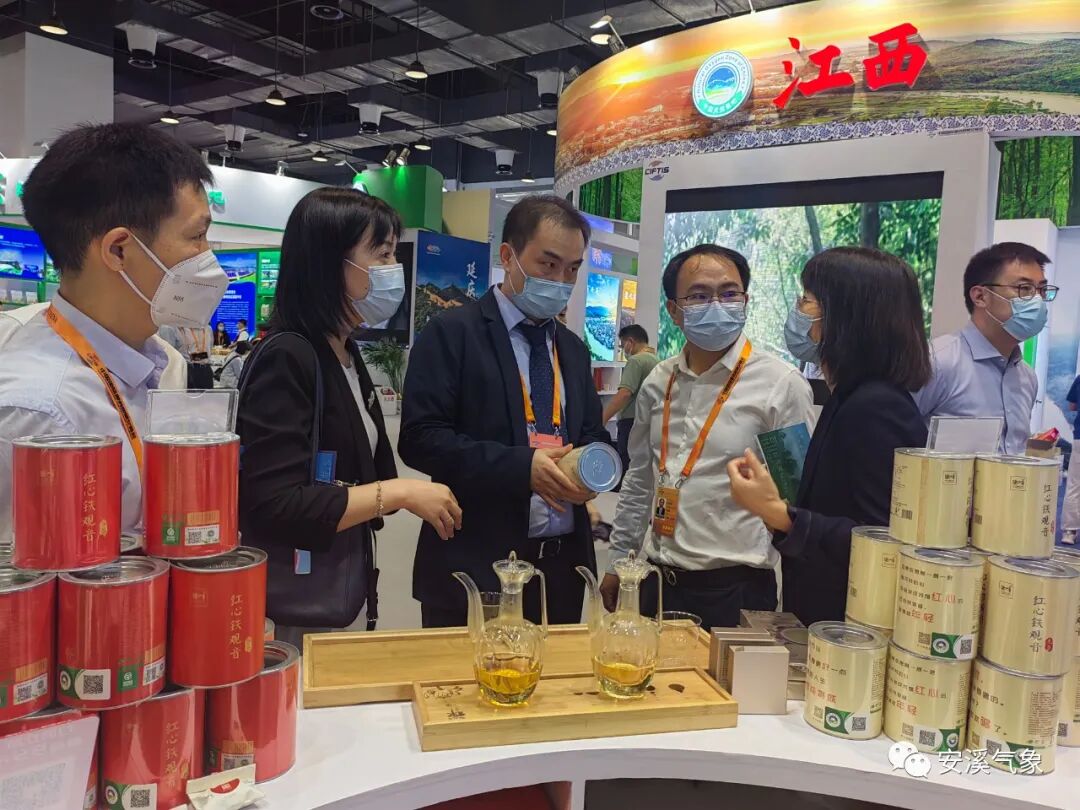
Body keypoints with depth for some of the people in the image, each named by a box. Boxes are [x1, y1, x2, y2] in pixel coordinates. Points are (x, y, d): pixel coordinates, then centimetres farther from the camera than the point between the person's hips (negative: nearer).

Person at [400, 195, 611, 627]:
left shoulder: (574, 349, 14)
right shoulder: (451, 333, -6)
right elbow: (420, 438, -13)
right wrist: (522, 467, -22)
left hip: (564, 564, 6)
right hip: (476, 566, -6)